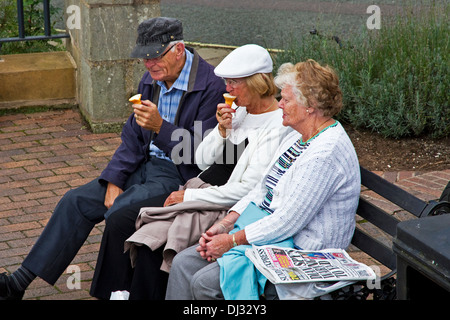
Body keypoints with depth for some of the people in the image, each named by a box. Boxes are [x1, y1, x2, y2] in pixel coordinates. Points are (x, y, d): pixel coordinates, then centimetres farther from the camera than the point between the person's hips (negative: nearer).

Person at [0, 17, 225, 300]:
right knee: (76, 202, -2)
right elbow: (133, 137, 11)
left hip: (180, 176, -8)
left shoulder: (211, 87, -17)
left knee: (119, 213, -27)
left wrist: (160, 126, -30)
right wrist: (114, 181, -2)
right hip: (146, 165, 8)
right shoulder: (152, 80, 8)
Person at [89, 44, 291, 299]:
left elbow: (248, 190, -17)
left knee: (151, 244, -27)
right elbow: (202, 161, 14)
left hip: (225, 209, -8)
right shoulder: (238, 111, 13)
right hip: (200, 188, 9)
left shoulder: (277, 127, -12)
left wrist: (190, 196, -12)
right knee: (119, 224, -6)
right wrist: (222, 130, -5)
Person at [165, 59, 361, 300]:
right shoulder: (298, 137, 10)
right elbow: (262, 189, 14)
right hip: (267, 229, 10)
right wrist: (224, 225, 2)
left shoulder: (326, 153, -23)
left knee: (204, 283, -19)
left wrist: (231, 240, -16)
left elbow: (286, 223, -24)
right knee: (184, 263, 0)